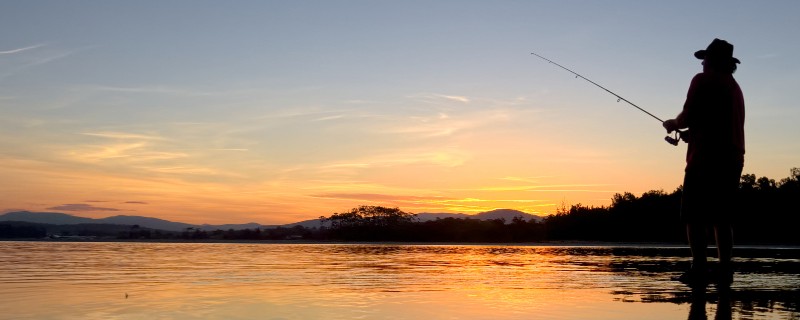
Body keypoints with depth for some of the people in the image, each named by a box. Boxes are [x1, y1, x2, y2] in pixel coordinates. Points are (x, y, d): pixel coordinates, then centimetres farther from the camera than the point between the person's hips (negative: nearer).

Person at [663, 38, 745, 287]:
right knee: (722, 217, 7)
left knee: (694, 216, -7)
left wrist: (673, 124, 10)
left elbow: (688, 117, -10)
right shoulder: (735, 87, 22)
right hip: (732, 159, 8)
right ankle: (724, 270, 3)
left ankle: (699, 269, -13)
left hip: (706, 158, -8)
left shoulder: (703, 80, -3)